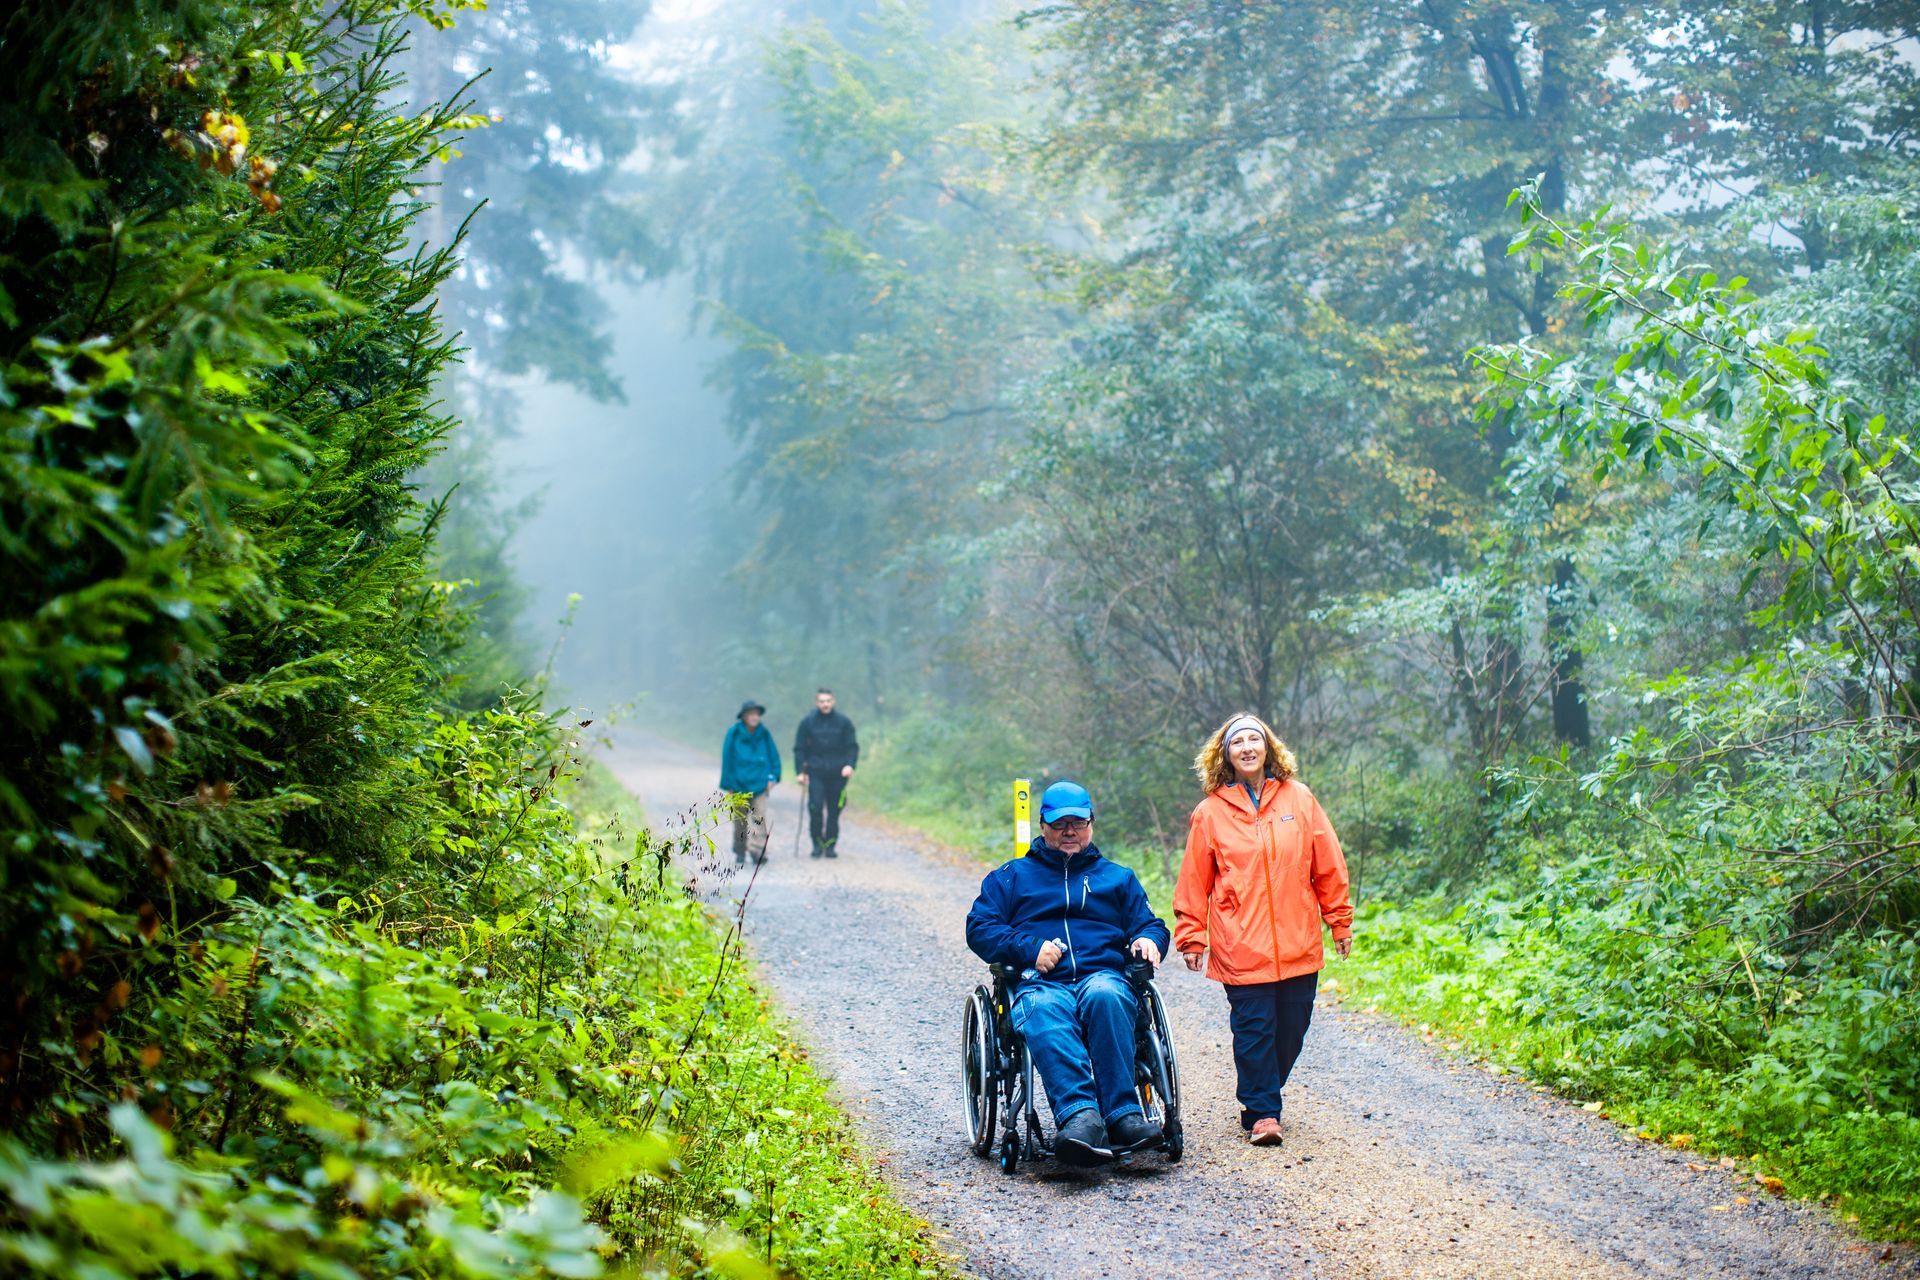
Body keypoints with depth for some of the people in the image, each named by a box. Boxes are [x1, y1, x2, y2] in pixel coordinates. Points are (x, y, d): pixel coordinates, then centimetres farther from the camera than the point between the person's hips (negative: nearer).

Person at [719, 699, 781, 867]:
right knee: (740, 820, 10)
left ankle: (758, 850, -16)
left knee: (759, 818, -13)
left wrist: (773, 777, -1)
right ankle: (740, 855, 21)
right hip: (739, 785, 0)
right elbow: (727, 759, -2)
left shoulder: (764, 733, 0)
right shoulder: (734, 733, -5)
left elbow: (774, 755, 9)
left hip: (760, 783, 0)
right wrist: (728, 785, -3)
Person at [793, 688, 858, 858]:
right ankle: (817, 843, 2)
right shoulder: (808, 722, 3)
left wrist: (850, 764, -12)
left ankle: (831, 845, 13)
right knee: (815, 808, -11)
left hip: (838, 773, 1)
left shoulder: (843, 721, 3)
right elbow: (799, 748, 6)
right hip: (815, 772, -1)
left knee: (834, 810, 4)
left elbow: (852, 746, 4)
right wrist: (800, 771, -2)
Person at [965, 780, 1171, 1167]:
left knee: (1103, 994, -38)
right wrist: (1030, 948, -5)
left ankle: (1122, 1116, -45)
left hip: (1104, 977, 1)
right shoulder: (1010, 877, 25)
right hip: (1040, 984, -1)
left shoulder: (1117, 877, 31)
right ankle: (1081, 1116, -59)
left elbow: (1151, 924, 26)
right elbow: (979, 928, 12)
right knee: (1045, 1013, -39)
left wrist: (1147, 939, 0)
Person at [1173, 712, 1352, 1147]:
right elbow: (1194, 882, 4)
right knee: (1254, 1030, -4)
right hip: (1241, 947, -2)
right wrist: (1192, 938, 2)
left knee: (1291, 1030, 7)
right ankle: (1261, 1113, 6)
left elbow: (1329, 867, 10)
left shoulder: (1298, 799, 6)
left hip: (1298, 946, 2)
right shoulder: (1211, 811, 2)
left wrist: (1340, 921, 10)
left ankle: (1264, 1094, 27)